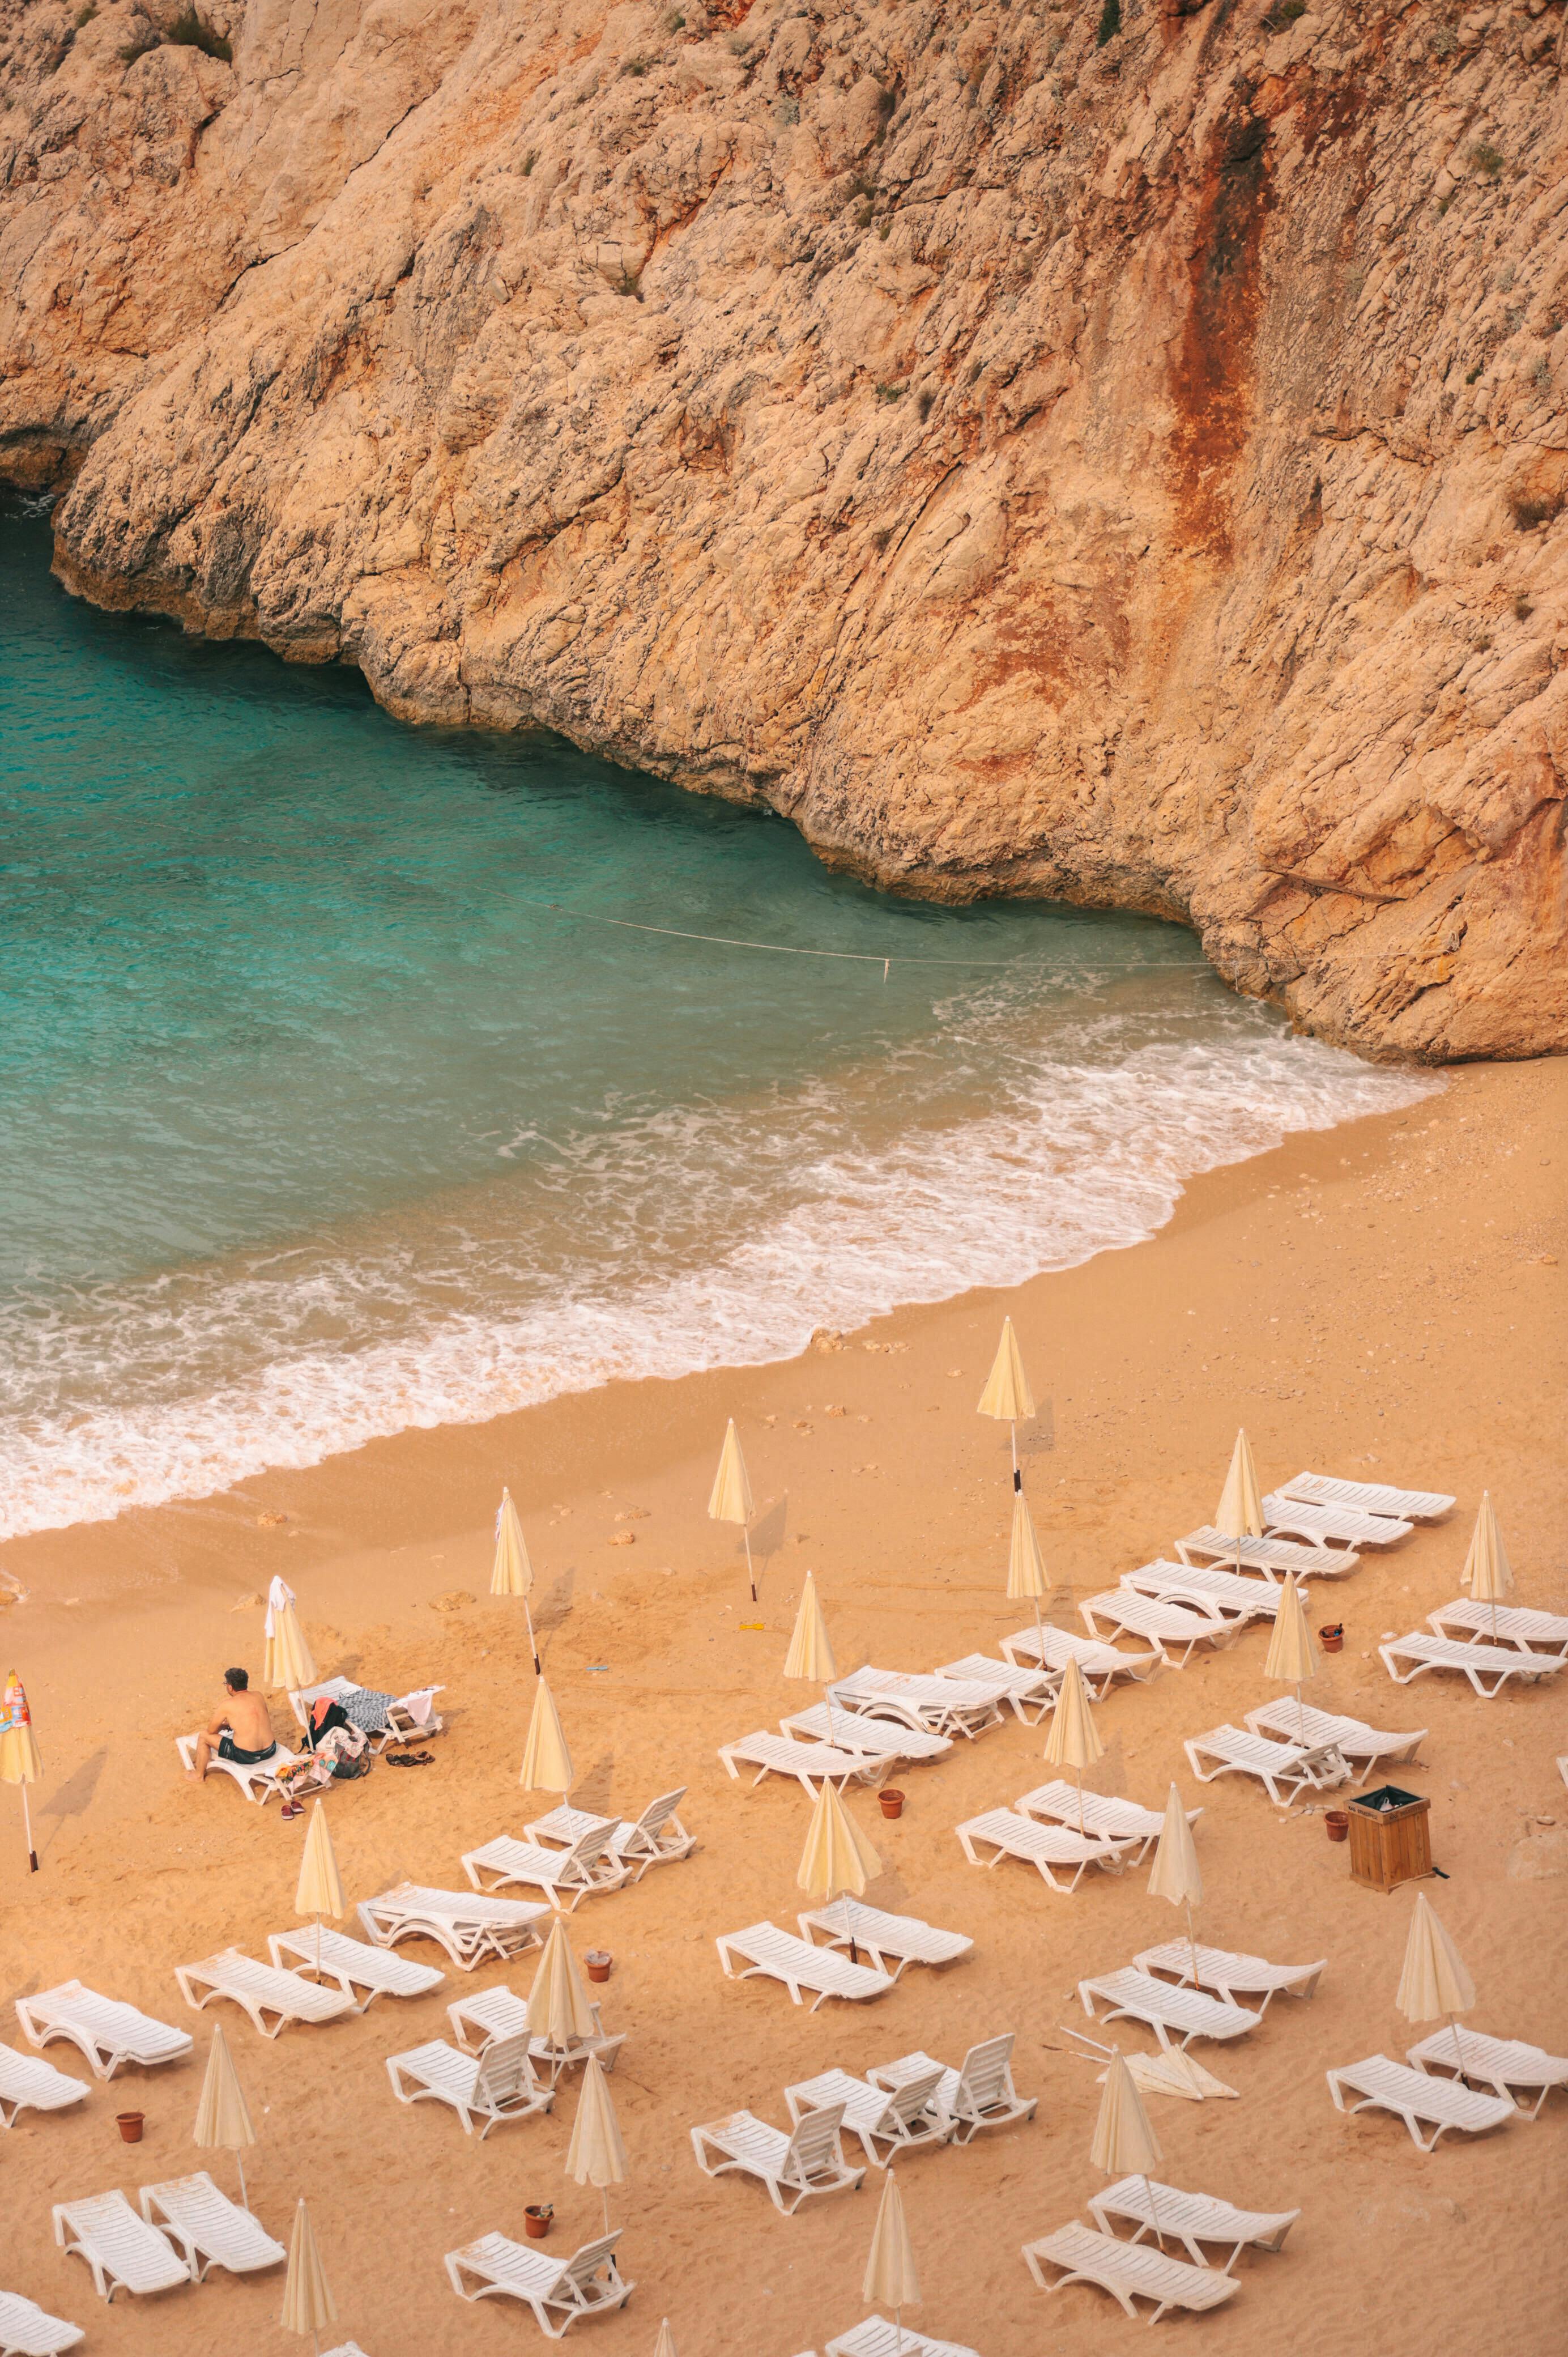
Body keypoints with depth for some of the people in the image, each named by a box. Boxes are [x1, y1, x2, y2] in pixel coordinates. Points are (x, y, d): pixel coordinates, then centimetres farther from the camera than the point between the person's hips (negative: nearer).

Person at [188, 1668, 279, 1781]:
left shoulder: (228, 1705, -10)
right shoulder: (259, 1696, 4)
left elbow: (211, 1731, 1)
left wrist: (225, 1725, 22)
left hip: (245, 1757, -5)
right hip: (270, 1751, 5)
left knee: (204, 1737, 13)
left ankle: (199, 1775, 30)